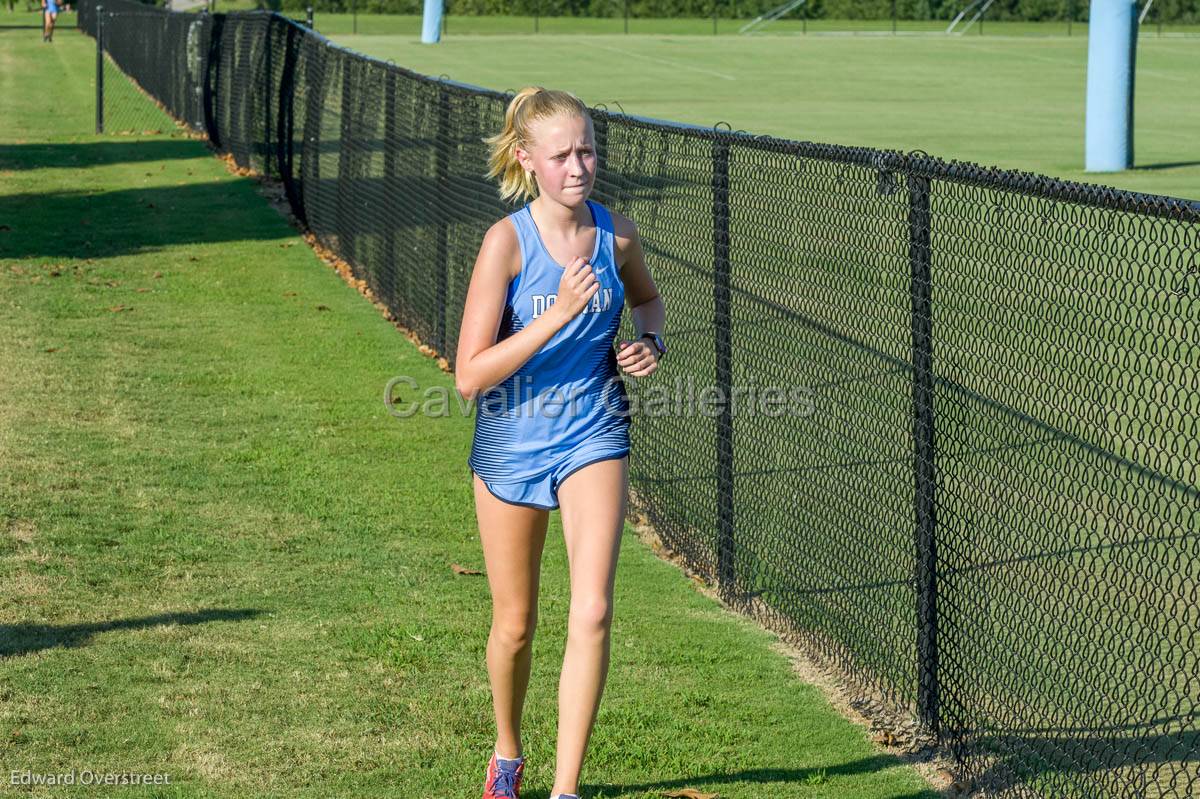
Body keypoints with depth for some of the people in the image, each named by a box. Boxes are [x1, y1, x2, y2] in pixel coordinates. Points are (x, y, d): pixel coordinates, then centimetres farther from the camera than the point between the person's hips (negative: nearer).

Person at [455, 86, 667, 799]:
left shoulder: (617, 234, -4)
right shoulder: (507, 240, -16)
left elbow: (649, 298, 21)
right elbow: (470, 377, -20)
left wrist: (651, 342, -1)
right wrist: (556, 316, -28)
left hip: (594, 439, 2)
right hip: (512, 442, -1)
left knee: (593, 613, -16)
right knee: (515, 625, 12)